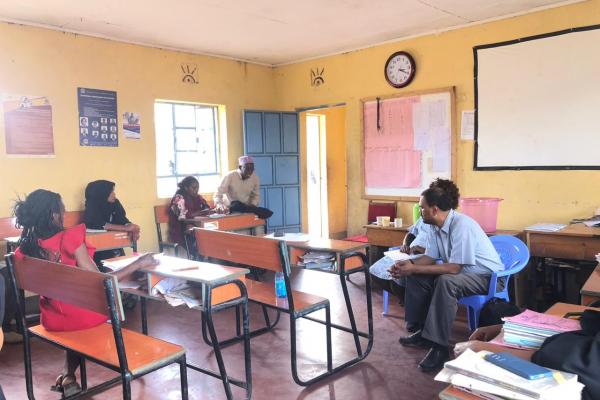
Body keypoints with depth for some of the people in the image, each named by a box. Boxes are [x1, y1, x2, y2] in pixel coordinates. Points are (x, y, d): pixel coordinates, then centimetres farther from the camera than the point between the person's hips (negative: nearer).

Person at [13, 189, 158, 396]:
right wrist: (139, 263, -16)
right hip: (84, 315, -5)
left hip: (53, 320, 5)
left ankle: (68, 375, 26)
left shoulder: (22, 251, -8)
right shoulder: (69, 238, -24)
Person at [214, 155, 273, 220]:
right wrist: (219, 205, -39)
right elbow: (218, 194, -17)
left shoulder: (255, 178, -6)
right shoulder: (230, 176, -16)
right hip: (231, 207, -4)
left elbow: (256, 195, 7)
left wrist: (252, 206, -15)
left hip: (246, 207, 5)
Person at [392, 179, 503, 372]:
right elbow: (430, 257, 4)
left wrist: (414, 268, -27)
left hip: (487, 276, -9)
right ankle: (424, 331, 7)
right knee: (415, 276, -2)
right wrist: (409, 265, -16)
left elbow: (453, 268, -30)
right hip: (460, 271, 9)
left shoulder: (462, 225, -29)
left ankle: (439, 346, -26)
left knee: (446, 281, -35)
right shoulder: (435, 225, -3)